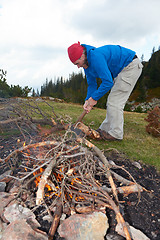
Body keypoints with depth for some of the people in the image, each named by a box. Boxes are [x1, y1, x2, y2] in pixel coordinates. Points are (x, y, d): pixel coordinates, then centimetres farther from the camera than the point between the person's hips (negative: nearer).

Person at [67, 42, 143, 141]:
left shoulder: (96, 57, -29)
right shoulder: (86, 64, 2)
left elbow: (108, 82, -31)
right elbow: (92, 84, 8)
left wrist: (94, 98, -21)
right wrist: (88, 100, -6)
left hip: (131, 65, -10)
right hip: (121, 70, 10)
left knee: (114, 101, -14)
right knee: (112, 101, 9)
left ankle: (116, 133, -6)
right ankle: (105, 129, 18)